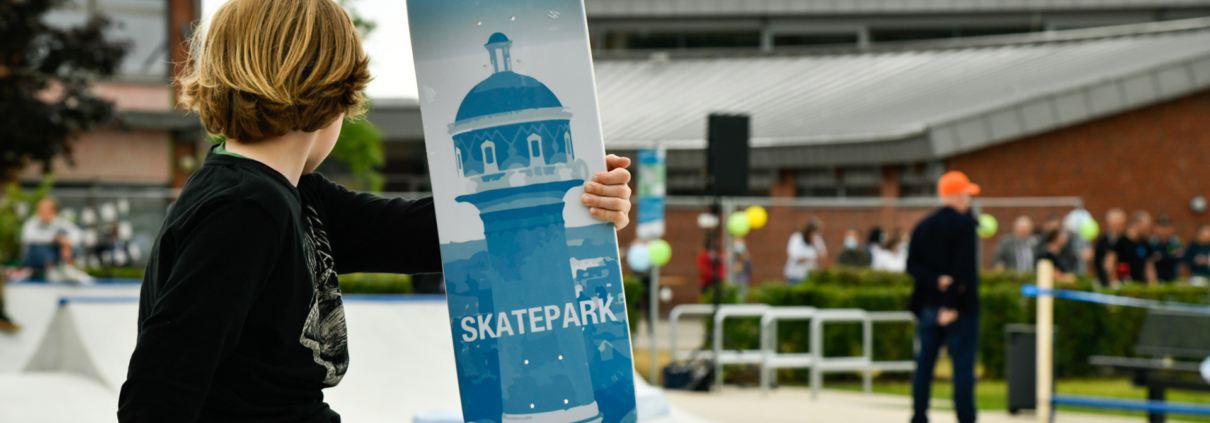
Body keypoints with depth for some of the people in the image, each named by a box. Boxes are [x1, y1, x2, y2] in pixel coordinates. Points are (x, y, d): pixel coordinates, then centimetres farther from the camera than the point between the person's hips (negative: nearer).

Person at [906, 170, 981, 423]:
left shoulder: (923, 226, 10)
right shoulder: (964, 224, -9)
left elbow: (912, 266, 1)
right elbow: (964, 267, -17)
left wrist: (936, 281, -11)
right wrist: (953, 305, -18)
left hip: (929, 305, 6)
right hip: (959, 307, -6)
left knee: (925, 363, 9)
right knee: (963, 365, -3)